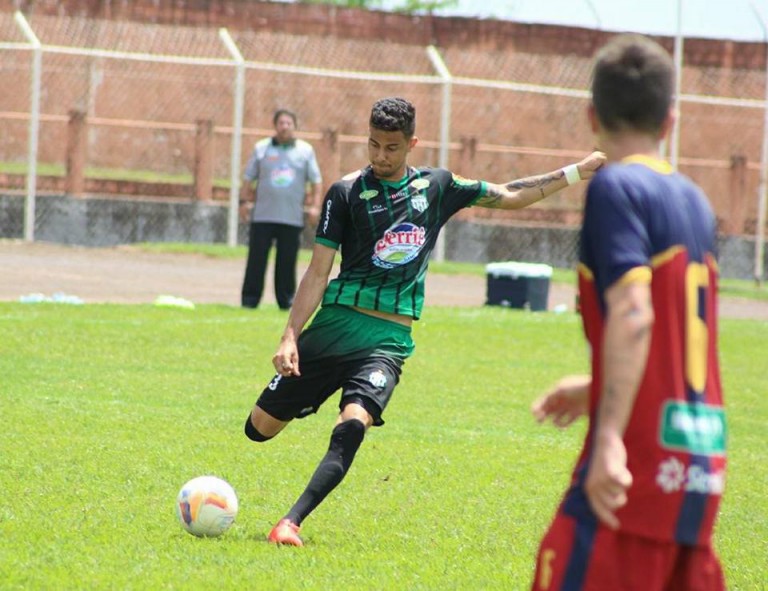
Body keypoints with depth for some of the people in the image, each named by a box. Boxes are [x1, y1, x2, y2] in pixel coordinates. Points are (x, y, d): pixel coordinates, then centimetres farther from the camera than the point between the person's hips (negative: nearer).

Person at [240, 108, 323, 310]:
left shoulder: (305, 150, 9)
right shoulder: (261, 148, 9)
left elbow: (316, 180, 10)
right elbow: (248, 177, 11)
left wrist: (315, 205, 1)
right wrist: (243, 201, 1)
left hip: (292, 218, 0)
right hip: (262, 216, 0)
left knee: (287, 262, 1)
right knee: (256, 259, -2)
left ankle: (286, 301, 7)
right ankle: (249, 300, 2)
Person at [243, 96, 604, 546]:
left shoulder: (436, 187, 8)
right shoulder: (347, 192, 0)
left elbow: (509, 196, 20)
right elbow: (319, 271, -2)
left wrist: (576, 173, 16)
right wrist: (291, 336, -10)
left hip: (390, 337, 0)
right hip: (337, 323, 0)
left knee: (353, 425, -25)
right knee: (261, 426, 3)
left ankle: (291, 522, -27)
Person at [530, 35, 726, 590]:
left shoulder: (616, 186, -8)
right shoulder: (694, 201, 15)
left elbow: (632, 312, -20)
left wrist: (609, 436, -24)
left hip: (639, 460, -8)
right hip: (701, 467, 8)